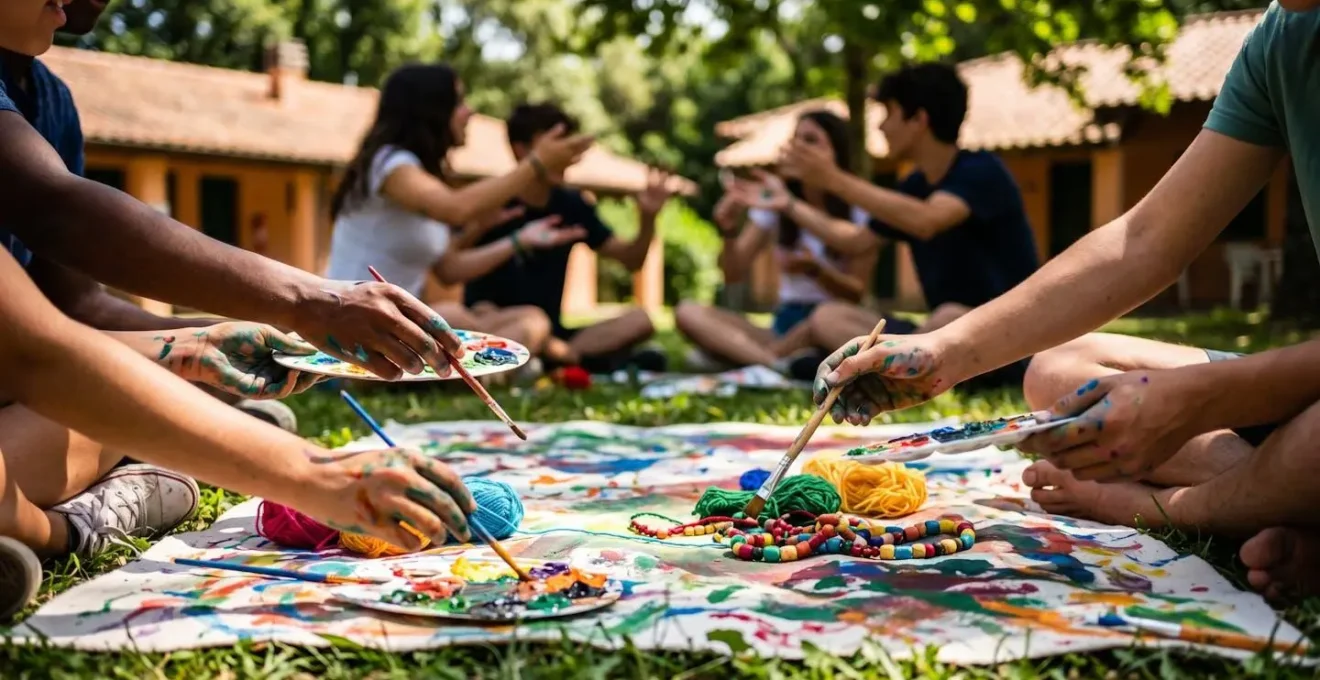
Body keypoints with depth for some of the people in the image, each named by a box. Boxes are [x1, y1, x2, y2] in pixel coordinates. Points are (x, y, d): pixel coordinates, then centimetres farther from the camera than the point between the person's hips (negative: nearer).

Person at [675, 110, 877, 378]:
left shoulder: (859, 212, -4)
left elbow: (856, 294, -6)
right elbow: (734, 273, 1)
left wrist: (814, 269, -26)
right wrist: (729, 232, -19)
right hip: (784, 323, 4)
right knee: (687, 312, -18)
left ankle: (742, 356, -22)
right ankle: (781, 362, -39)